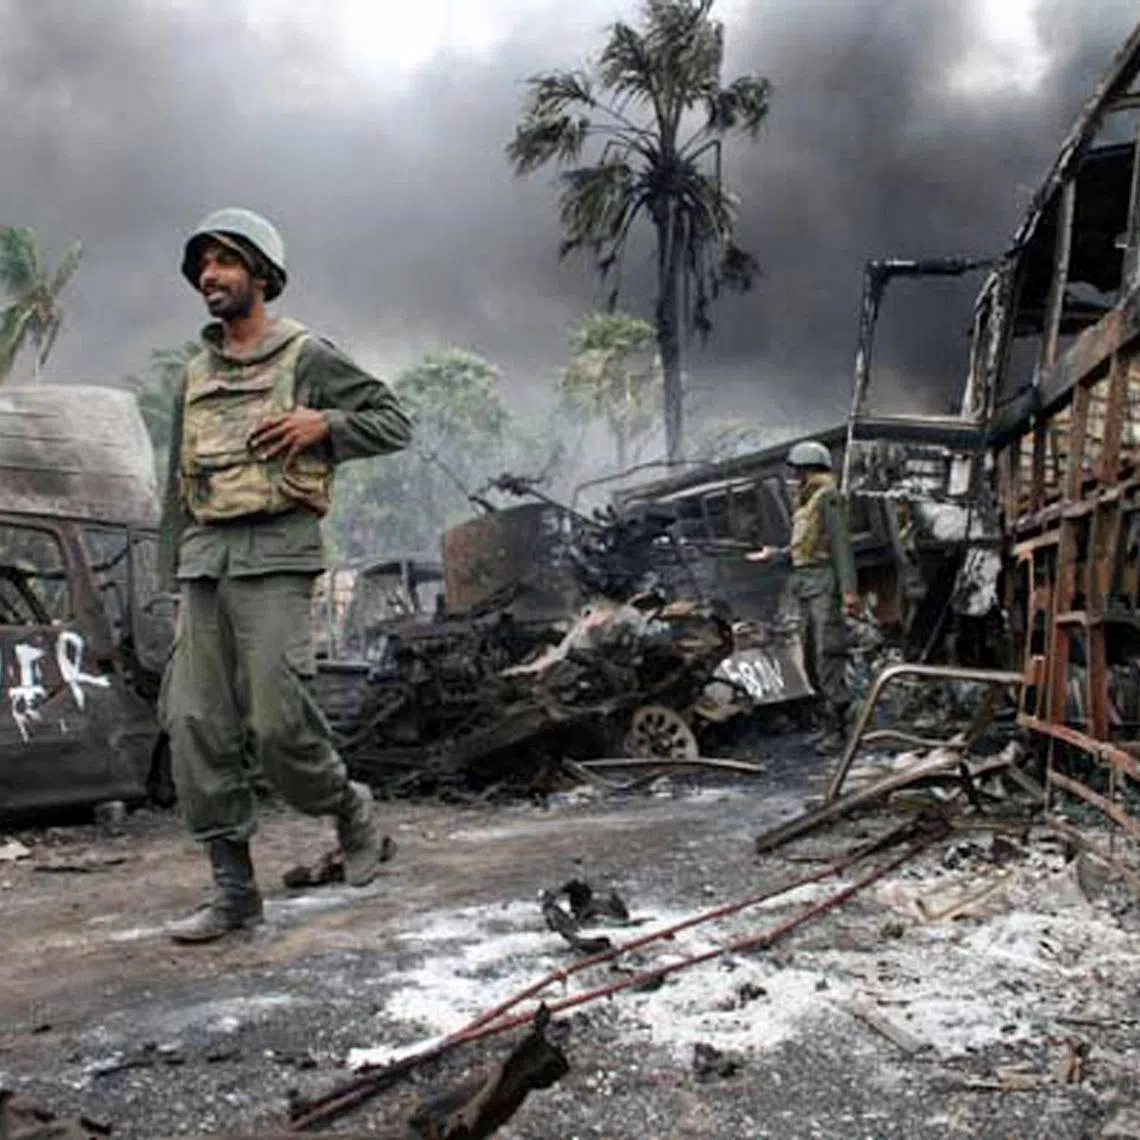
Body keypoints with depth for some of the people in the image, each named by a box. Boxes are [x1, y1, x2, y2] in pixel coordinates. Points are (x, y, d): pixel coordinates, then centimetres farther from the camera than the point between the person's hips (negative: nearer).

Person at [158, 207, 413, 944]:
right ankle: (234, 890, 7)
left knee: (276, 717, -13)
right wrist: (177, 579, 18)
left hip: (275, 556, -6)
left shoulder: (306, 357, 3)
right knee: (197, 726, 0)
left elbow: (395, 423, 2)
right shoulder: (196, 376, 20)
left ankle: (352, 811, 16)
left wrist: (323, 423, -14)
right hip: (204, 558, 6)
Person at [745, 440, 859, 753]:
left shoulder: (827, 499, -8)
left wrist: (849, 590, -22)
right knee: (812, 657, 9)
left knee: (828, 654, -13)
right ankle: (834, 722, 15)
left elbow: (841, 545, -16)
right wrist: (773, 555, 36)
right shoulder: (804, 504, 19)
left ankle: (836, 729, -12)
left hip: (825, 586, -10)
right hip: (806, 587, 10)